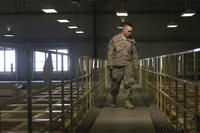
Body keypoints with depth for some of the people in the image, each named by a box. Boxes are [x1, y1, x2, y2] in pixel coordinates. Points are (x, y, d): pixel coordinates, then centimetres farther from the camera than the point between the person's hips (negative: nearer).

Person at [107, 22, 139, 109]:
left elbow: (135, 54, 14)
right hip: (117, 66, -2)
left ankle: (127, 101, 0)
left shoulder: (132, 41, 11)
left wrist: (136, 65, 10)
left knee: (128, 83, -7)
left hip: (128, 65, 2)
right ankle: (114, 99, 26)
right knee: (115, 84, 6)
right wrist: (110, 64, -6)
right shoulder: (114, 39, 3)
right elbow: (110, 53, 1)